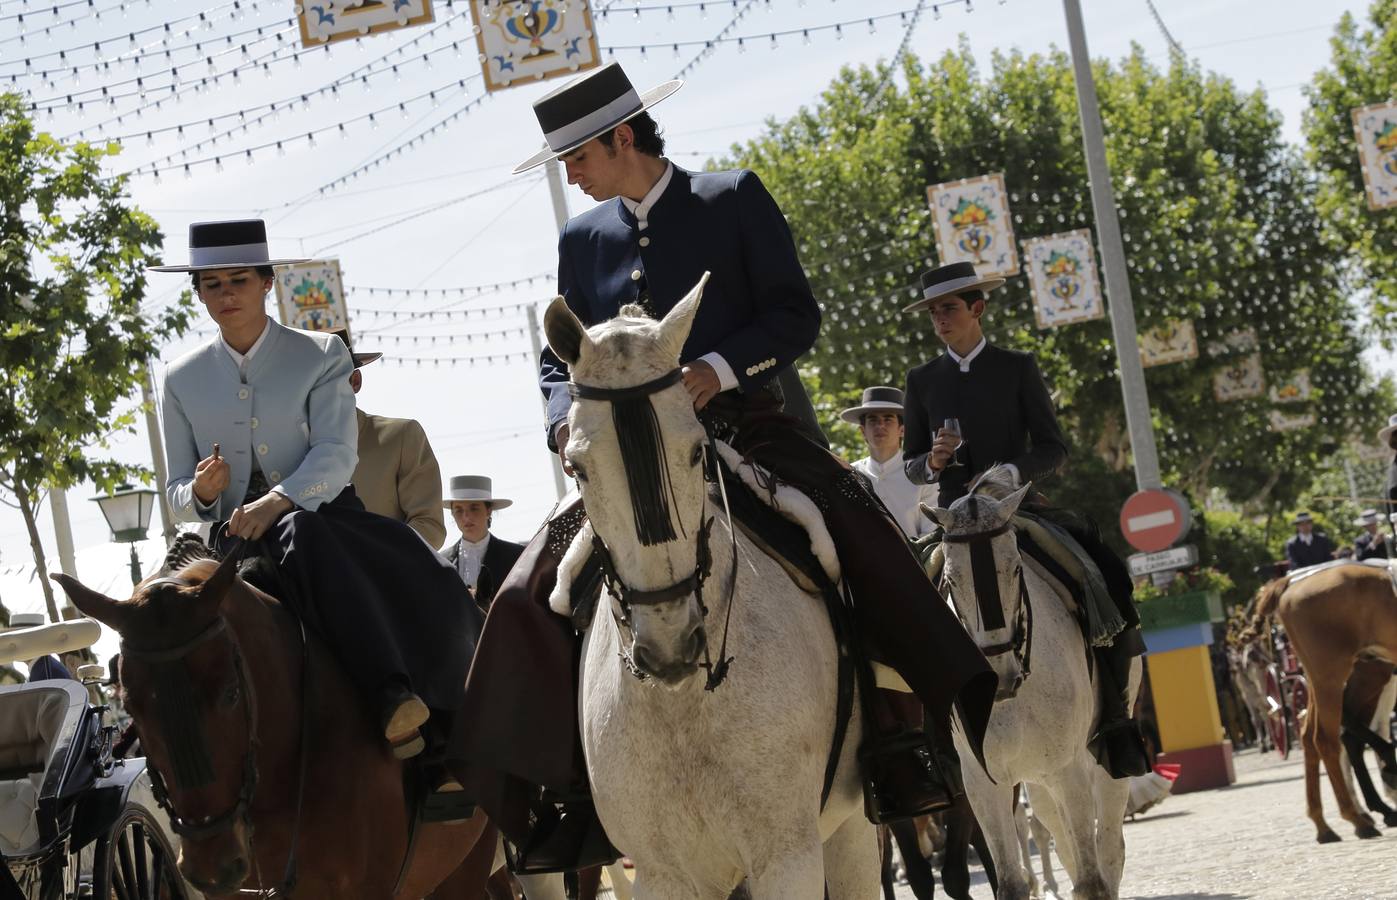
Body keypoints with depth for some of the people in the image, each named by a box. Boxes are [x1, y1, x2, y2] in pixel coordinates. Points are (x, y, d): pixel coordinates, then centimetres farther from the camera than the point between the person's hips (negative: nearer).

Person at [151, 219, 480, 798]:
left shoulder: (320, 356, 7)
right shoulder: (183, 380, 13)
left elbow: (336, 456, -9)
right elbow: (178, 496, 14)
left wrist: (276, 500, -28)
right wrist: (202, 493, -13)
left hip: (327, 517, 1)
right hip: (238, 538, -1)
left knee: (427, 588, -31)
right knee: (302, 537, -39)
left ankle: (447, 740, -27)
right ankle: (393, 702, -51)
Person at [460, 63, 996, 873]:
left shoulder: (735, 199, 3)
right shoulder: (582, 241, 14)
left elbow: (797, 314, -3)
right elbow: (561, 359, 15)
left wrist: (719, 369, -19)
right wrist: (569, 422, -7)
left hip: (748, 429, -3)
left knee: (865, 542, -29)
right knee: (530, 595, -15)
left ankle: (900, 751, -21)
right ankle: (565, 784, -6)